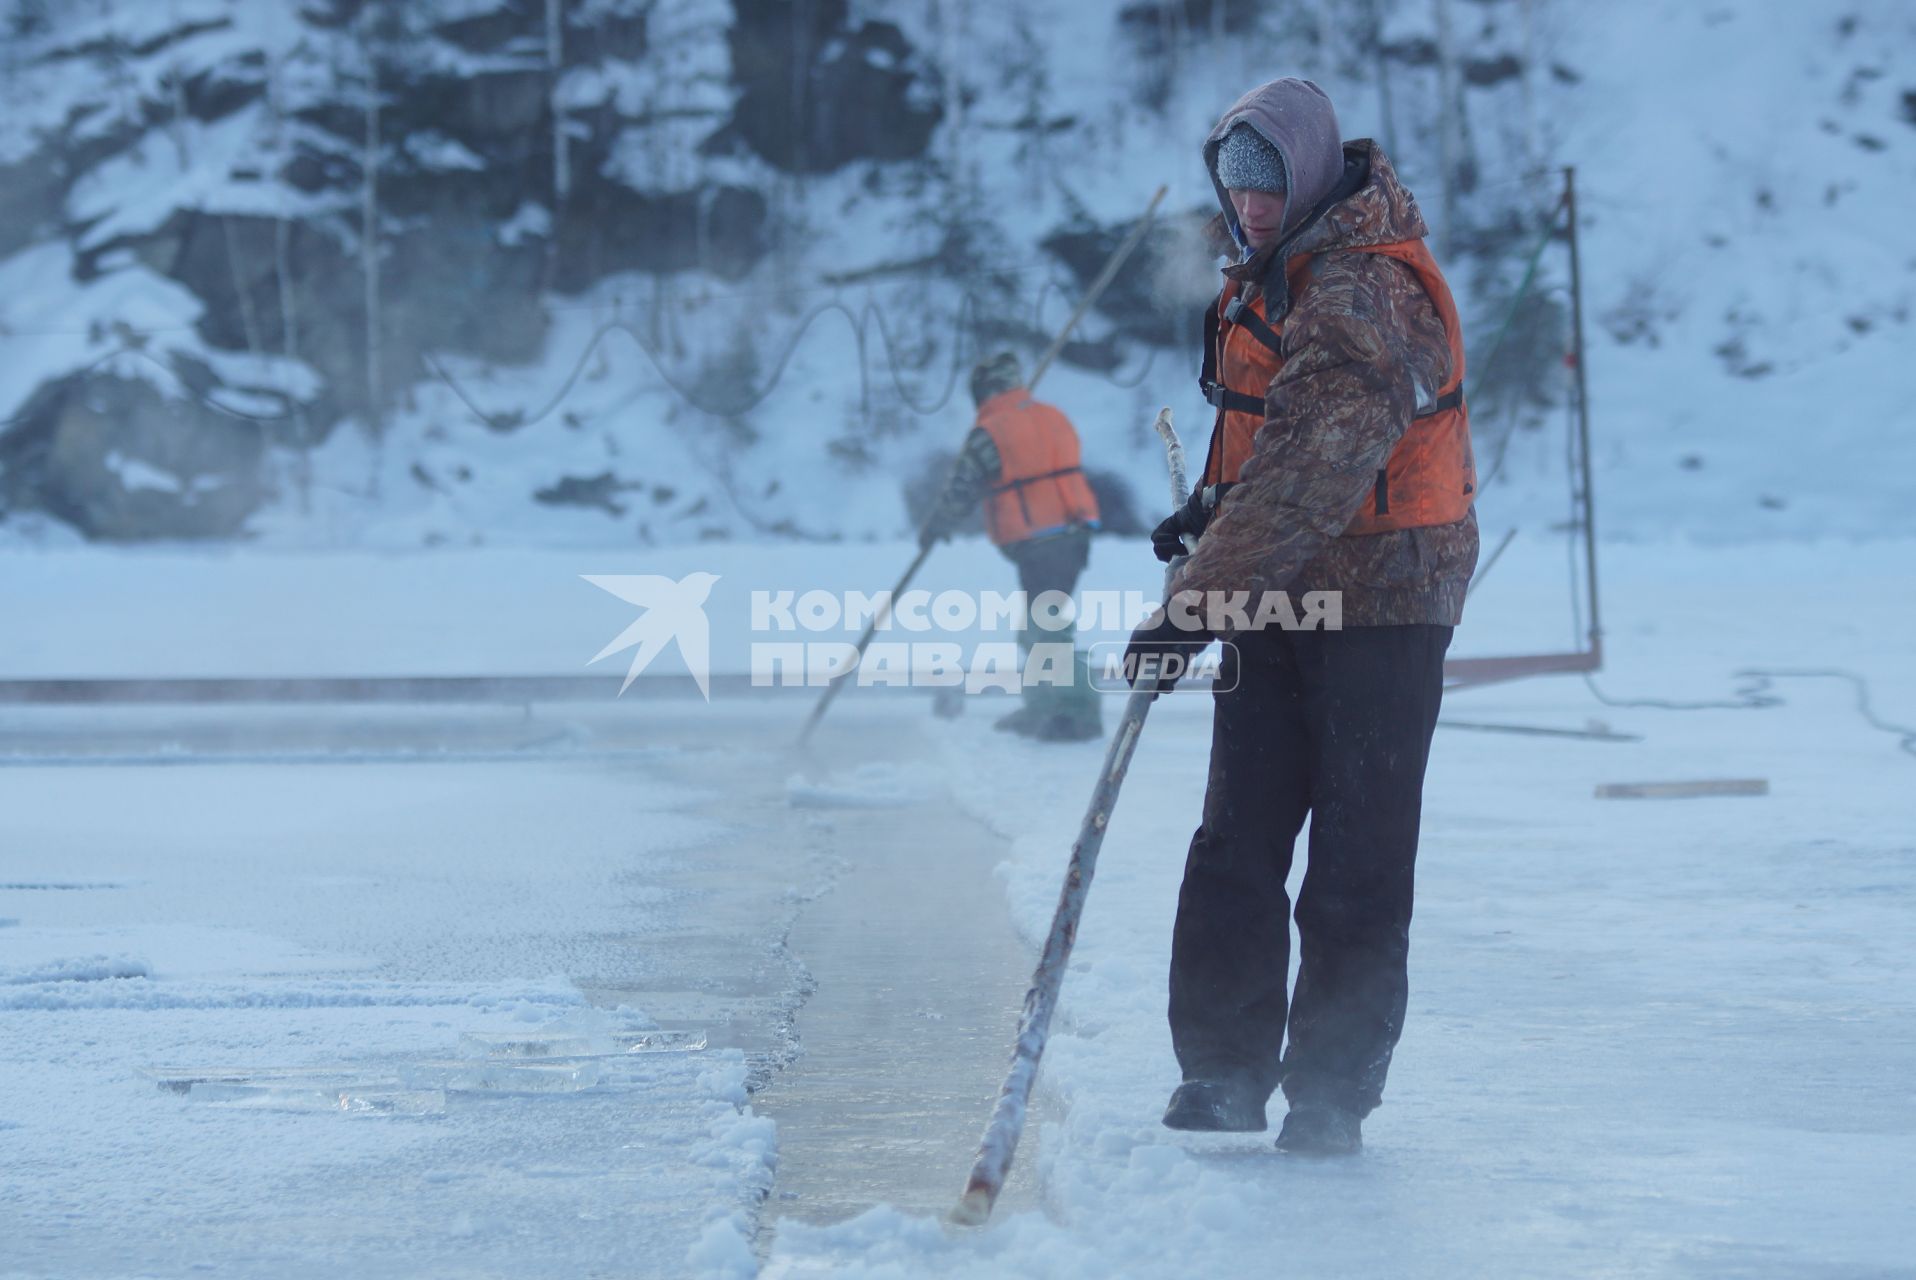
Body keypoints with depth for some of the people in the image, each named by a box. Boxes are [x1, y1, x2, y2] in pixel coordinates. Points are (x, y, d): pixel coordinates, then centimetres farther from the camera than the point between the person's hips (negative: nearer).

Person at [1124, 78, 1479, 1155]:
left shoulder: (1365, 295, -23)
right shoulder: (1276, 271, 9)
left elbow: (1309, 469, -34)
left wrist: (1203, 600, -39)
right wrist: (1218, 507, 13)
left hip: (1378, 600, -9)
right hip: (1274, 602, 9)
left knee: (1356, 865, -2)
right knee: (1236, 845, 6)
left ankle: (1331, 1094, 5)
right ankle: (1225, 1070, 12)